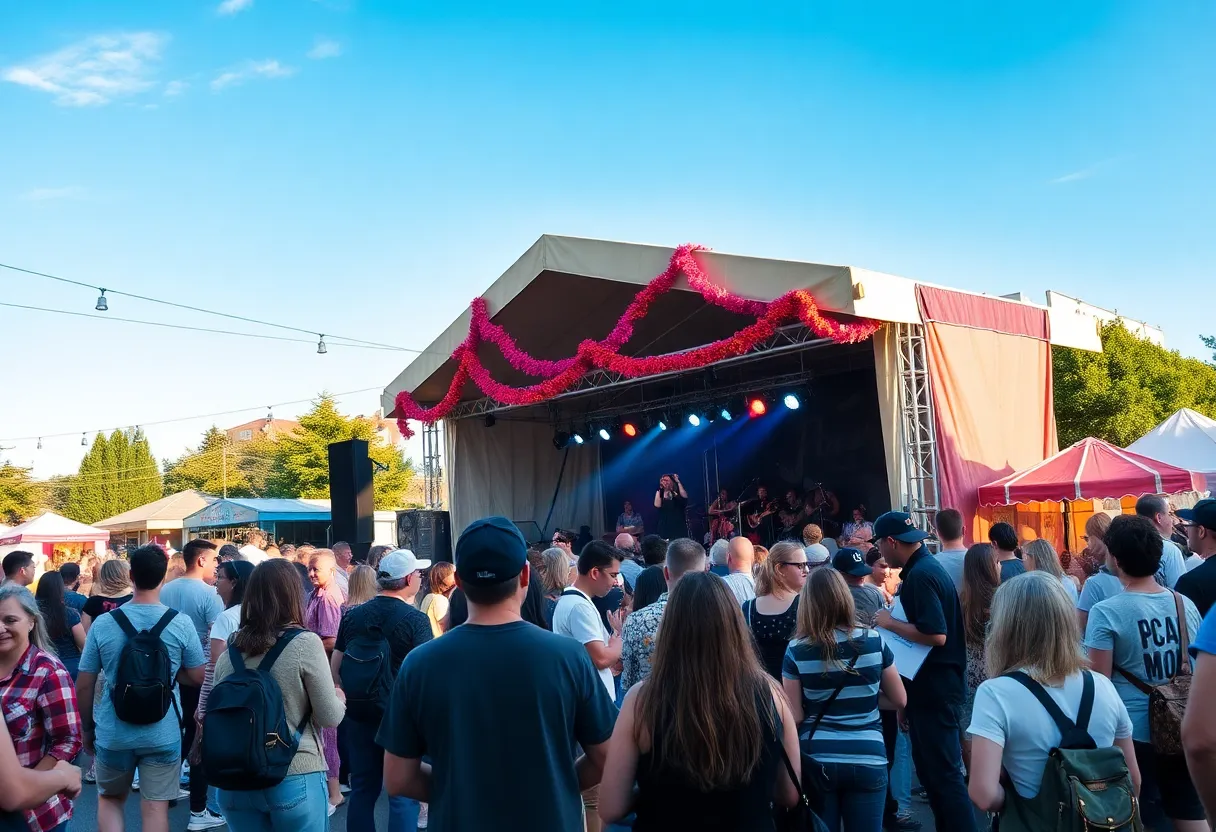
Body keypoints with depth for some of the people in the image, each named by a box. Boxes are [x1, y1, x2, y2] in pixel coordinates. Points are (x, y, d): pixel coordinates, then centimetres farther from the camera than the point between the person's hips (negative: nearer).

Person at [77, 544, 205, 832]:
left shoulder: (102, 623, -8)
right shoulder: (181, 623, -10)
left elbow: (84, 685, -2)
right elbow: (199, 677, -4)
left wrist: (87, 729, 12)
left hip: (113, 732, 1)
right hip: (162, 733, -1)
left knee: (109, 799, 23)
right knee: (155, 808, 8)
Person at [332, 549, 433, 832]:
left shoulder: (352, 616, 2)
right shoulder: (415, 619, -14)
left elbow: (335, 666, 8)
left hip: (360, 715, 5)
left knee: (362, 790, 15)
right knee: (403, 795, 4)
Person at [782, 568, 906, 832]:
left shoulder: (796, 650, -7)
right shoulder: (874, 641, -3)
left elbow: (795, 717, -5)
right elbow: (900, 701, 7)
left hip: (816, 761, -1)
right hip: (867, 760, 1)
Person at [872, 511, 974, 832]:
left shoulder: (920, 575, -21)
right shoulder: (926, 566, 11)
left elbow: (936, 635, -28)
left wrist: (890, 623, -18)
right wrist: (894, 619, 7)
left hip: (934, 688, -11)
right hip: (932, 685, 11)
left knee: (944, 773, -3)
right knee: (930, 767, 19)